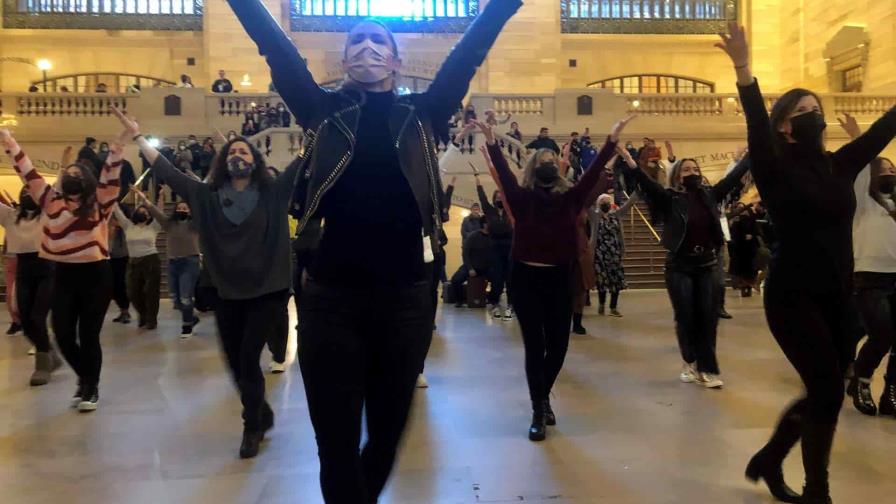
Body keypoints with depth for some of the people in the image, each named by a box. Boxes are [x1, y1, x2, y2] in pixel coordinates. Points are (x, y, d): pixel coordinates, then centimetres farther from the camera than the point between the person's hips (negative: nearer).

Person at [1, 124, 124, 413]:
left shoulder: (99, 203, 1)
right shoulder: (51, 201, 11)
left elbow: (111, 173, -8)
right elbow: (28, 172, 12)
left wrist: (120, 142, -17)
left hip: (95, 275, -4)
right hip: (63, 277, 4)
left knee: (89, 335, 3)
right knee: (63, 336, 5)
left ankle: (92, 387, 22)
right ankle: (85, 379, 32)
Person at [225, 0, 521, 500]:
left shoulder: (421, 114, 7)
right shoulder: (326, 110, 6)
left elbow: (469, 52, 3)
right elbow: (277, 48, 3)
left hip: (405, 295, 1)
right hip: (331, 296, -1)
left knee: (388, 432, 17)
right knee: (336, 441, 6)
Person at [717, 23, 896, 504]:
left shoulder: (839, 166, 9)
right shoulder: (776, 171, -7)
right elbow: (755, 123, -22)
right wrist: (743, 70, -35)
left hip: (836, 297, 7)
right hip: (792, 296, -6)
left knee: (822, 393, 11)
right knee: (829, 391, -8)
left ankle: (768, 460, 33)